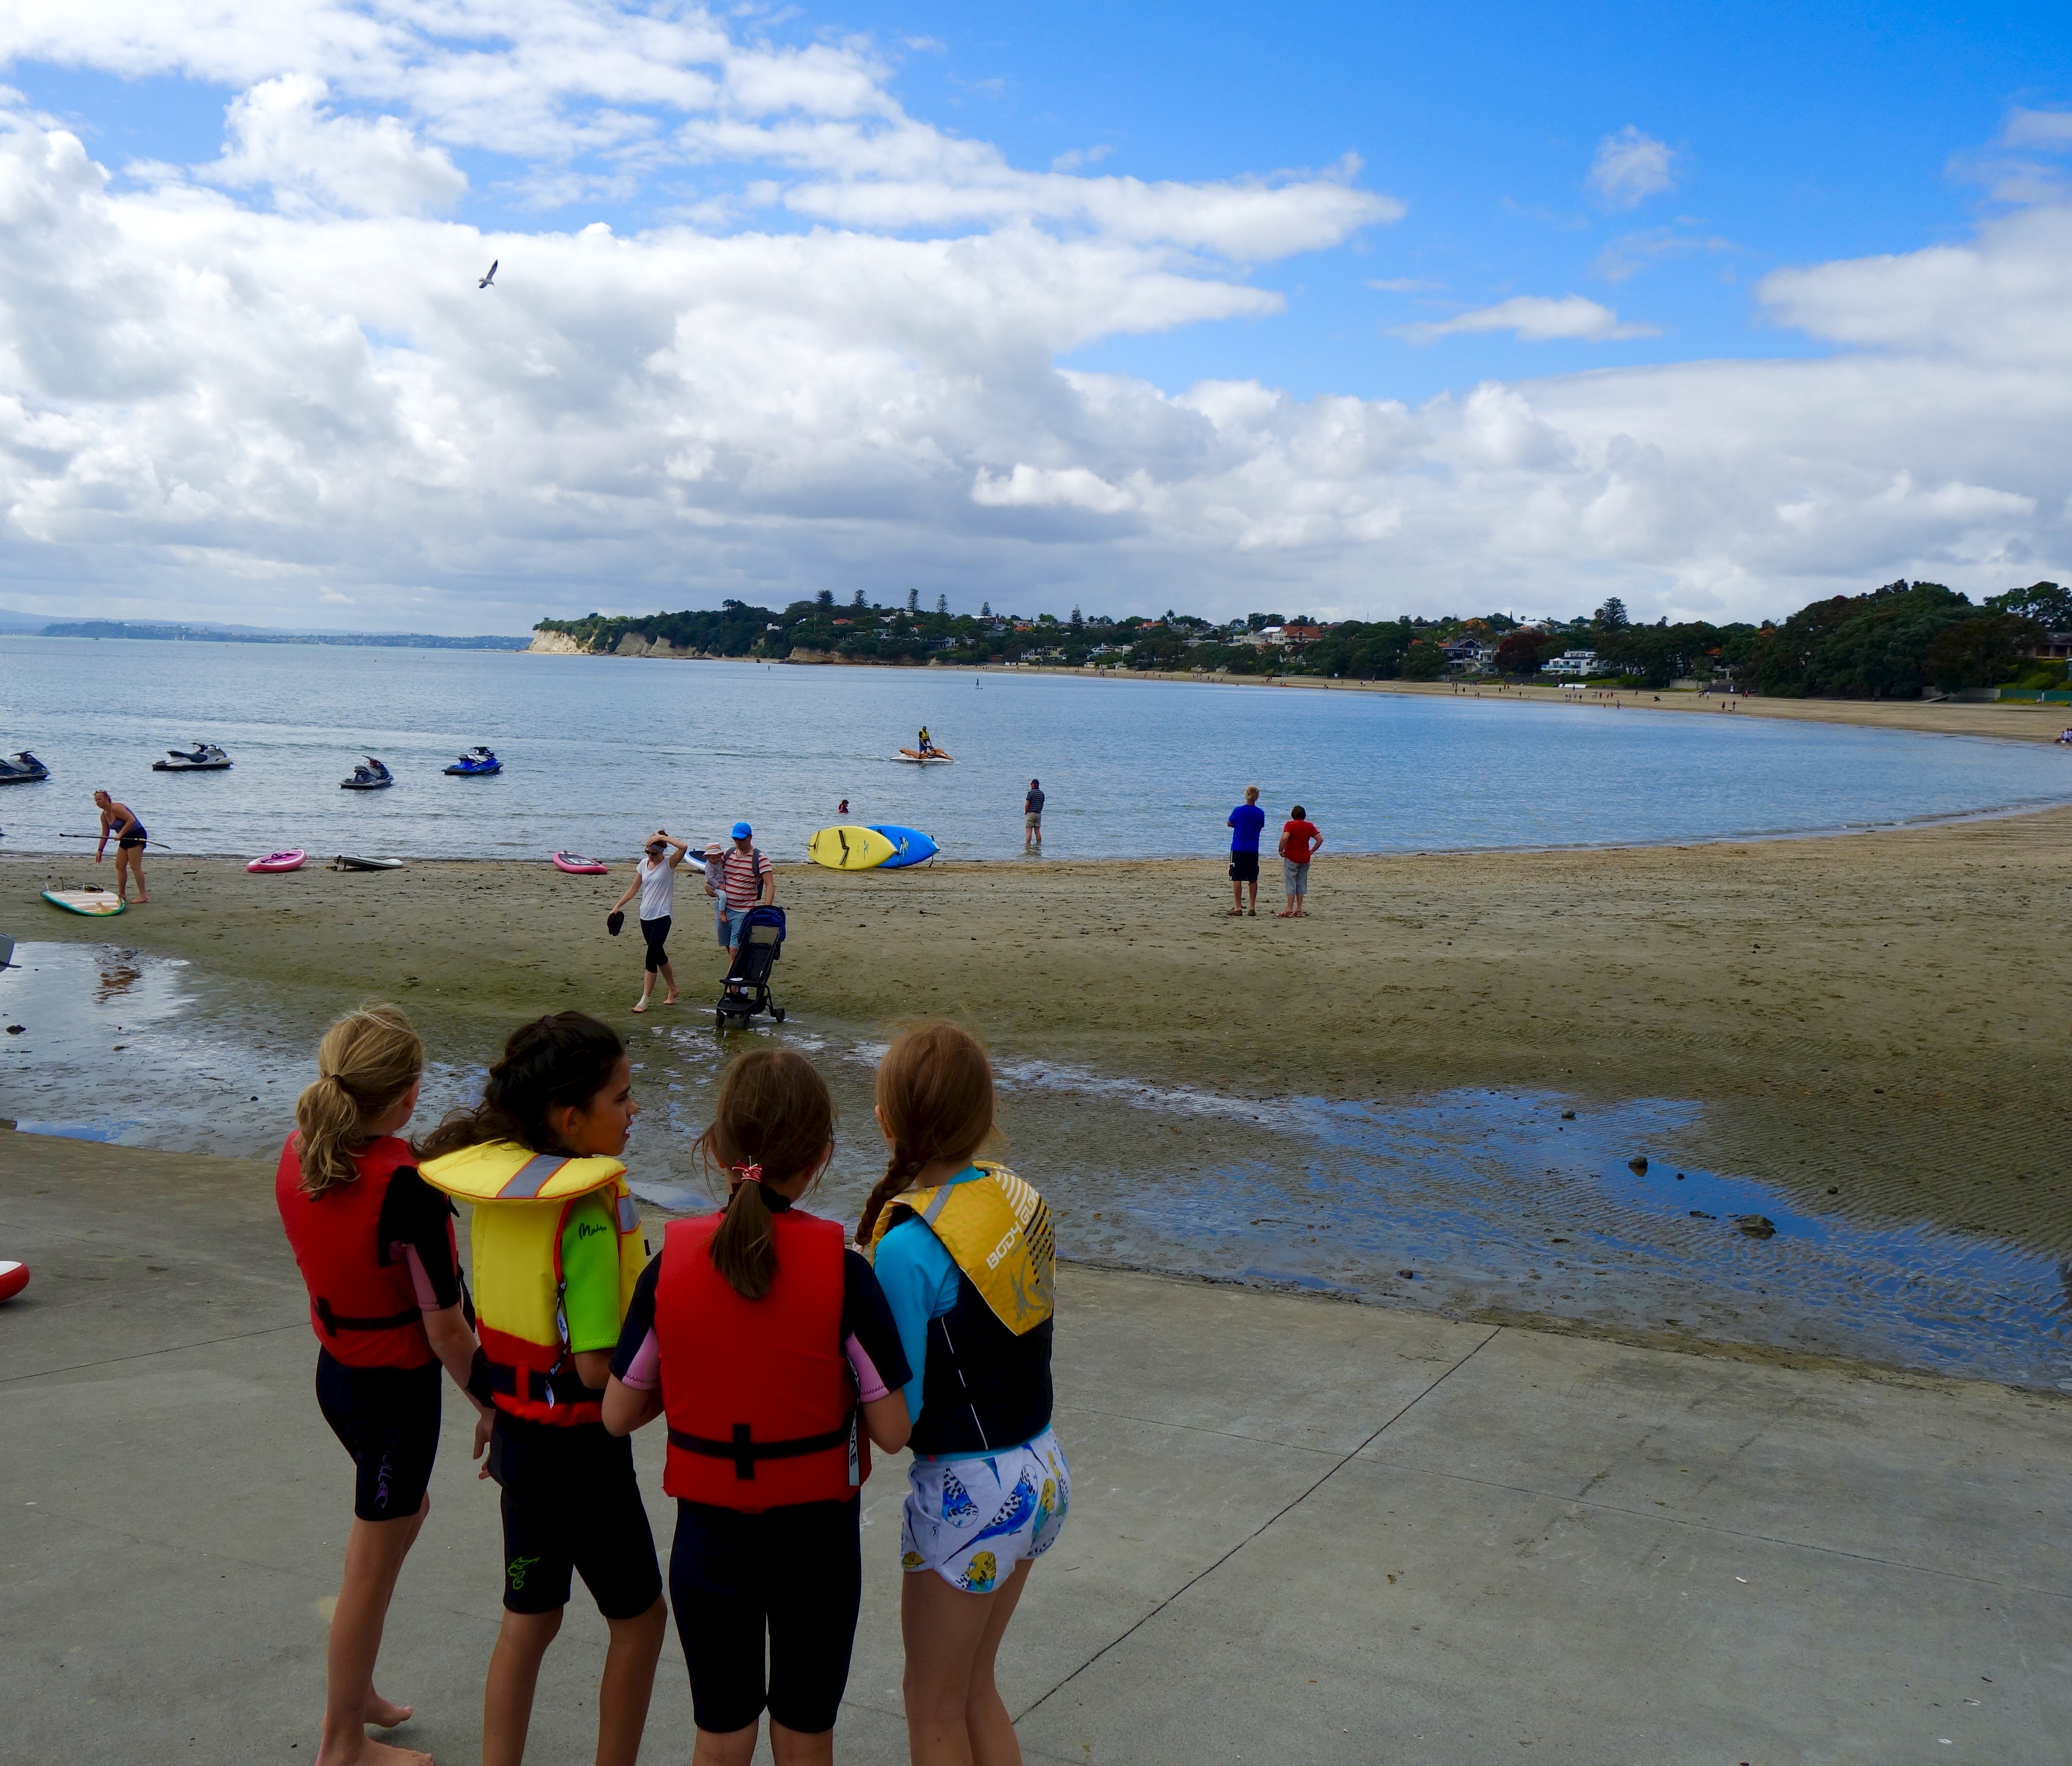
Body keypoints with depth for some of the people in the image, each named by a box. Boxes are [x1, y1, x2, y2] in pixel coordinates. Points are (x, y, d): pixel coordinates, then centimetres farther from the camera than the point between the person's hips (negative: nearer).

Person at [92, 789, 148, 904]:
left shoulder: (116, 808, -19)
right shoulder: (104, 815, 10)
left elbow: (131, 820, -27)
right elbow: (105, 834, 17)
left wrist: (120, 834, -26)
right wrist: (100, 850, 17)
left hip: (137, 835, -10)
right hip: (126, 839, 10)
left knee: (135, 867, -13)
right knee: (120, 866, 11)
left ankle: (143, 896, -13)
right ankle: (122, 894, 21)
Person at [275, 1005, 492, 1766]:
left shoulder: (298, 1156, -8)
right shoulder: (407, 1189, -29)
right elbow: (445, 1326, -19)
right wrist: (491, 1406, -7)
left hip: (336, 1368, 8)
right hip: (397, 1387, -8)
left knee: (405, 1509, 29)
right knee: (372, 1568, 10)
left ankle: (355, 1693, 42)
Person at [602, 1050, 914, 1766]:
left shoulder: (672, 1263, -13)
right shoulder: (841, 1270, -18)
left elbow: (618, 1415, -4)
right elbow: (891, 1431, -14)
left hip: (710, 1537, 2)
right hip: (816, 1538, -1)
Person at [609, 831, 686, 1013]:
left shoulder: (669, 863, -8)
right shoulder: (644, 864, 8)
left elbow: (683, 847, -26)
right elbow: (634, 888, 15)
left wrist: (662, 837, -22)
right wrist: (618, 905, 10)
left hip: (662, 917, -6)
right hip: (646, 916, 6)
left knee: (652, 957, -11)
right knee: (659, 956, 14)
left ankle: (644, 1001, -10)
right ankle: (673, 989, 31)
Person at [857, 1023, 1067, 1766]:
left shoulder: (909, 1248, -24)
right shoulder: (1019, 1196, -3)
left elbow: (897, 1412, -20)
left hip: (966, 1489, -7)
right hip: (1042, 1470, 7)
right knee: (976, 1689, 25)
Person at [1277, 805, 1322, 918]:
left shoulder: (1290, 825, -8)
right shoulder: (1310, 826, 7)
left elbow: (1285, 838, -24)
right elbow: (1320, 839, 2)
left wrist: (1281, 851, -12)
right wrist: (1312, 851, 9)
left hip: (1291, 858, -4)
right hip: (1305, 858, 4)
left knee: (1291, 883, -3)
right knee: (1302, 884, 10)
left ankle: (1289, 910, -6)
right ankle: (1299, 910, 11)